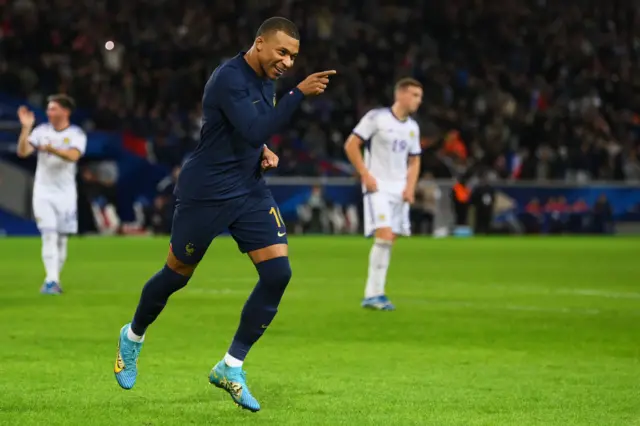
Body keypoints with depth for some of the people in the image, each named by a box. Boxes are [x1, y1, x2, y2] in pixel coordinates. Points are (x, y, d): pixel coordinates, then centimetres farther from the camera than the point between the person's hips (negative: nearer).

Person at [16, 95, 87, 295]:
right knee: (49, 236, -11)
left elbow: (73, 156, -22)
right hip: (43, 192, 0)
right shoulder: (41, 131, 2)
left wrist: (52, 149, -38)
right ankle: (51, 280, -17)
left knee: (62, 239, 5)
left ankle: (54, 280, 19)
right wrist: (26, 128, -20)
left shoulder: (76, 134, -3)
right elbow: (22, 152, -9)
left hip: (66, 193, 0)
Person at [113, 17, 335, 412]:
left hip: (251, 191, 7)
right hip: (206, 194, -7)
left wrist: (265, 152, 2)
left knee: (278, 273, -8)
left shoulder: (267, 79, 6)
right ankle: (133, 337, 39)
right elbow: (255, 130, -33)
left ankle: (231, 368, 3)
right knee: (177, 275, 8)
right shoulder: (229, 78, -21)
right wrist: (300, 93, -37)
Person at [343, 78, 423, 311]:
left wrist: (410, 186, 6)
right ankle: (373, 294, -14)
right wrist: (365, 175, -13)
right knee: (384, 236, -19)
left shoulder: (412, 127, 13)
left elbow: (414, 160, 22)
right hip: (377, 186, -7)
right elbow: (351, 145, -7)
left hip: (400, 188, 7)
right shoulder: (377, 117, -7)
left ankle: (375, 293, 12)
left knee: (389, 240, 5)